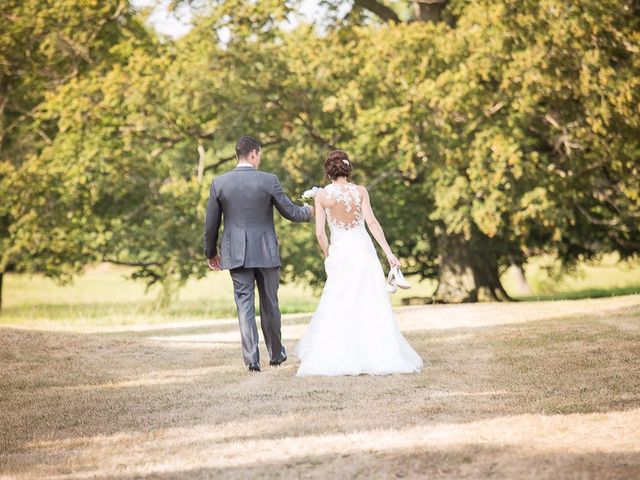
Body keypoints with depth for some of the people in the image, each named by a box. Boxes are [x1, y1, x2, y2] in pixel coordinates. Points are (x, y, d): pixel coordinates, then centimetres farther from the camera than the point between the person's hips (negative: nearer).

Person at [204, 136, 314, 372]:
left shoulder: (219, 183, -2)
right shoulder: (268, 181, -8)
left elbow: (211, 223, 3)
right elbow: (290, 212, 1)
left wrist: (210, 253, 16)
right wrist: (308, 212, 23)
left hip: (236, 254, 1)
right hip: (266, 253, -1)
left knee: (244, 305, 4)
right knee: (269, 304, 12)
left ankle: (251, 358, -3)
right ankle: (276, 353, 25)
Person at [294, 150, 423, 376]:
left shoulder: (321, 196, -4)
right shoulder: (360, 191, -4)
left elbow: (320, 233, -5)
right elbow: (372, 222, -11)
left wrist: (328, 256, 11)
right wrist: (388, 252, -11)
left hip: (339, 253, 0)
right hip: (363, 249, 0)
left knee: (336, 307, 10)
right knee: (371, 306, 4)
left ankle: (328, 358, 9)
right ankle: (379, 356, 2)